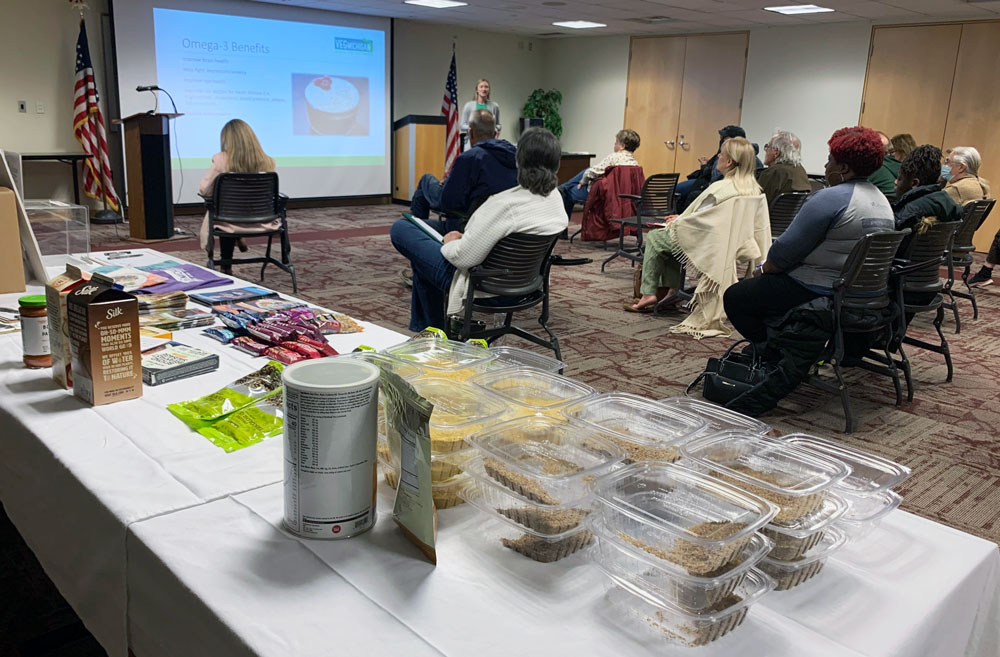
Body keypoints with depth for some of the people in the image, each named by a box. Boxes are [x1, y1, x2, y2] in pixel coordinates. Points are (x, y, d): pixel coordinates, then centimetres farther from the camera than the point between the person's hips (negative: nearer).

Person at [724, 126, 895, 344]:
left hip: (818, 292, -10)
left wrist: (763, 269, 3)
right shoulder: (882, 201, 11)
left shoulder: (830, 198, -18)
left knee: (734, 298, 0)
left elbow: (787, 249, -17)